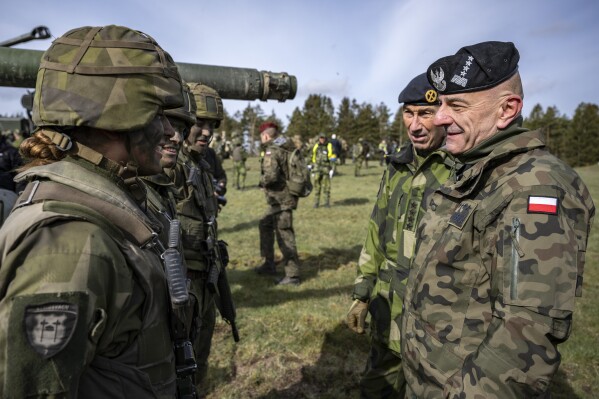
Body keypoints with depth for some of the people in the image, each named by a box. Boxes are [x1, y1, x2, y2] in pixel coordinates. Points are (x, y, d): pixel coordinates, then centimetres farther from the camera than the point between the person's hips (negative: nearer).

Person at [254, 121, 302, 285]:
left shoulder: (272, 151, -16)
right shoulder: (286, 148, 11)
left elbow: (271, 175, -28)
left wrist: (262, 181, -8)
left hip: (281, 200, -10)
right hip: (281, 199, 10)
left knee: (284, 236, -4)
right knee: (265, 224, 22)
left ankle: (292, 275, 3)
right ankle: (269, 264, 30)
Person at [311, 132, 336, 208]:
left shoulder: (329, 146, -3)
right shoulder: (316, 147, 8)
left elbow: (333, 159, -5)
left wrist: (332, 170, -11)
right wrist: (312, 169, 12)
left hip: (326, 169, -2)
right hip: (317, 169, 3)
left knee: (326, 186, 1)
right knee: (317, 186, 0)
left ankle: (327, 202, 11)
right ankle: (316, 202, 8)